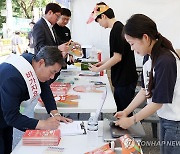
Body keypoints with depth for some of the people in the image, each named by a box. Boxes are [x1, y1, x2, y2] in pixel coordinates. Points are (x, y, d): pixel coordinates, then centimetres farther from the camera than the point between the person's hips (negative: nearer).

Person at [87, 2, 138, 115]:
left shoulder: (116, 30, -17)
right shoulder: (120, 27, 11)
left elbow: (117, 57, -20)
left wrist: (98, 69, -10)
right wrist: (104, 63, 17)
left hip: (124, 80, -9)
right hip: (124, 78, 9)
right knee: (120, 111, 17)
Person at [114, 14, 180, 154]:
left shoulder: (166, 61, -26)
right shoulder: (148, 56, -3)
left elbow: (158, 101, -20)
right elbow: (145, 90, 8)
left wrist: (131, 120, -10)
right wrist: (126, 111, 5)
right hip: (165, 117, 7)